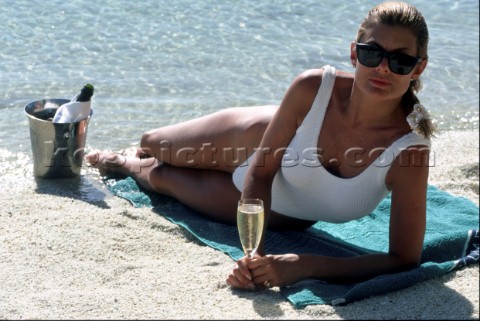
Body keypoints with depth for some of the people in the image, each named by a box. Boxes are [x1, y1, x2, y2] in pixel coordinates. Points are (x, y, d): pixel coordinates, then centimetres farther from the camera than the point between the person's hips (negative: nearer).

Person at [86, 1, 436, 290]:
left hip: (285, 215, 0)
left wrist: (305, 266, -46)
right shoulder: (313, 87, -37)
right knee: (152, 145, 25)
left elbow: (406, 259, -38)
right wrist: (254, 252, -38)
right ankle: (128, 161, 66)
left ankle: (130, 166, 57)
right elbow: (259, 172, -25)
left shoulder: (409, 149, -42)